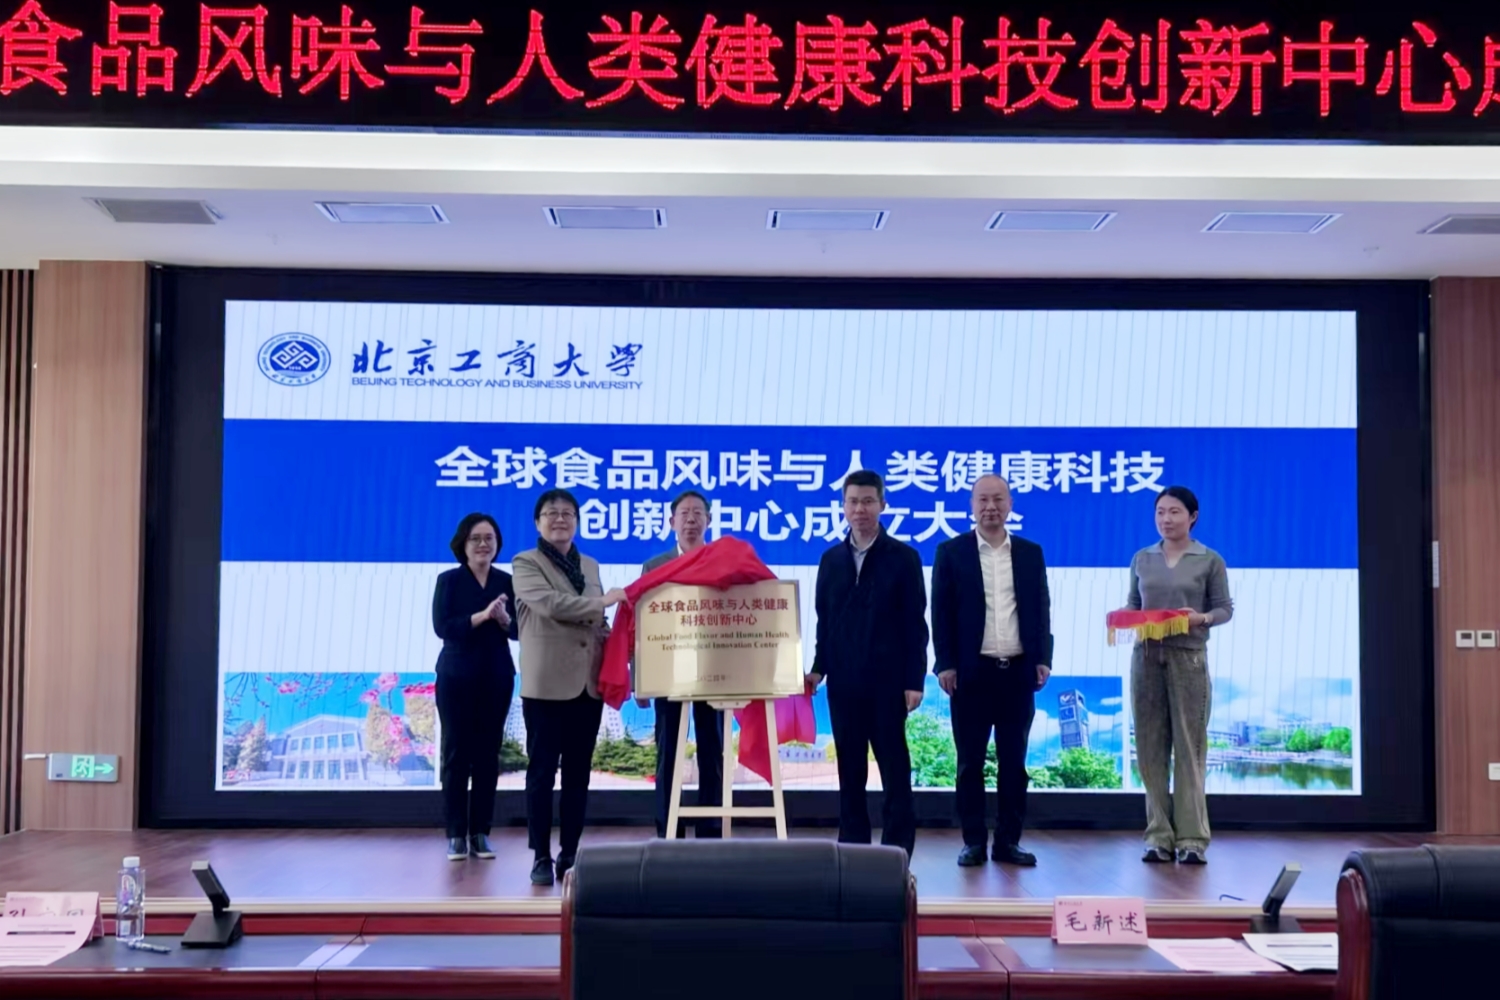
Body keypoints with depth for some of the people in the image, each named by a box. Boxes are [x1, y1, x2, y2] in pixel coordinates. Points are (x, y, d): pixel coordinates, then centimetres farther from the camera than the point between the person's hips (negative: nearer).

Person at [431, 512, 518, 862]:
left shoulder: (507, 581, 6)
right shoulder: (448, 580, -1)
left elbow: (520, 629, 4)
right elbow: (442, 627, -12)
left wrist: (504, 619, -17)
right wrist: (482, 615, -21)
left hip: (497, 678, 2)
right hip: (456, 678, -2)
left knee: (488, 755, 4)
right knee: (456, 753, 0)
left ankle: (480, 833, 11)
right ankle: (456, 834, 6)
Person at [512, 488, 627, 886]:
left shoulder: (590, 566, 18)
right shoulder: (525, 564, 0)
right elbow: (549, 603, -17)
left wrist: (605, 631, 3)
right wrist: (602, 602, -18)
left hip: (588, 683, 5)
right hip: (547, 684, -5)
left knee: (578, 774, 8)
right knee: (542, 771, -2)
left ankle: (570, 854, 15)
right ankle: (541, 857, 5)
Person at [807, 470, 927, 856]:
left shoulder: (904, 557, -1)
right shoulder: (831, 559, 10)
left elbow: (915, 624, -4)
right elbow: (825, 620, 13)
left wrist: (914, 680, -9)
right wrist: (818, 667, 2)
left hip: (887, 679, -3)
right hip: (843, 680, 4)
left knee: (894, 769, 1)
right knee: (850, 769, 8)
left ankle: (897, 851, 7)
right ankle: (852, 847, 15)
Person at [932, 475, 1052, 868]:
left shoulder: (1031, 553, 10)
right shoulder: (951, 552, 2)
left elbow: (1041, 610, 10)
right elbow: (941, 613, 0)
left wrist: (1043, 659, 0)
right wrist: (945, 665, -8)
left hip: (1018, 671, 2)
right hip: (971, 671, -2)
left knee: (1013, 761, 6)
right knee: (970, 762, 3)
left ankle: (1008, 841, 14)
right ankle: (973, 842, 11)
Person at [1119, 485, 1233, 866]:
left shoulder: (1210, 560, 1)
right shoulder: (1142, 559, 10)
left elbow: (1225, 608, 1)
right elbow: (1133, 603, 12)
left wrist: (1202, 618, -18)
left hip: (1188, 659, -3)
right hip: (1146, 657, 3)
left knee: (1189, 747, -1)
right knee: (1150, 748, 4)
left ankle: (1191, 838, 3)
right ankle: (1159, 835, 10)